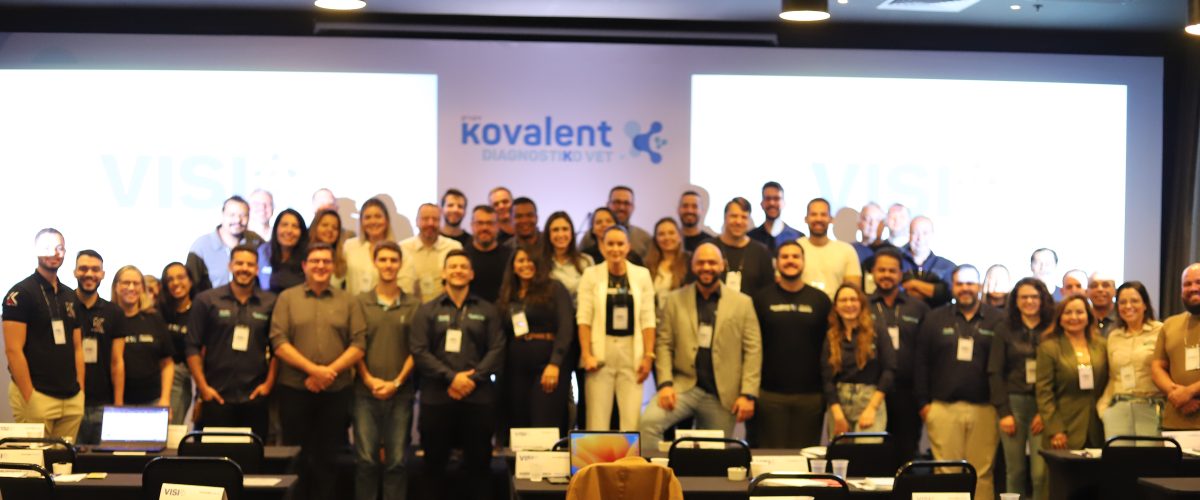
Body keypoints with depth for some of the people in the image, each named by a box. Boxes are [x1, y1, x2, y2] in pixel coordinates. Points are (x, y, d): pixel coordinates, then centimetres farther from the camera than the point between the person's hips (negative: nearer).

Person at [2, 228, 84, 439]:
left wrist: (81, 391, 8)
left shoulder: (71, 297, 15)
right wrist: (29, 398, -16)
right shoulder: (20, 293, -5)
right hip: (38, 397, -6)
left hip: (72, 399, 6)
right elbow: (13, 350, -11)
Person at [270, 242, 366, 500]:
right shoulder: (287, 298, 4)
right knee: (297, 458, 6)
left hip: (336, 391, 1)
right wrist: (313, 369, -15)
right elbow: (278, 341, -6)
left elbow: (358, 344, 0)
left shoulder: (348, 301, 7)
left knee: (326, 458, 6)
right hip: (294, 389, -1)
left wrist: (329, 372, -13)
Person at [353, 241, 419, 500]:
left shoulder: (413, 305, 4)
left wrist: (396, 382, -7)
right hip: (366, 391, 0)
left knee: (396, 460, 3)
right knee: (365, 459, -1)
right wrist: (369, 380, -8)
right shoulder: (360, 302, 5)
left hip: (400, 392, 0)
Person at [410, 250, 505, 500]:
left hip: (478, 398, 1)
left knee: (479, 463, 4)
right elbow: (418, 351, -3)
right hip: (436, 398, 0)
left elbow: (497, 350, 2)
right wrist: (451, 377, -14)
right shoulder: (427, 311, 9)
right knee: (435, 463, 6)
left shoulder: (487, 311, 12)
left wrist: (473, 379, -12)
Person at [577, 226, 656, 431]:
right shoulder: (591, 274, 3)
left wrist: (648, 355, -3)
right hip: (601, 353, -1)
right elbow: (584, 318, -1)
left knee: (632, 417, -3)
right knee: (598, 418, -2)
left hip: (632, 352, 1)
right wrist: (586, 354, -8)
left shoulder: (642, 275, 7)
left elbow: (648, 320, 3)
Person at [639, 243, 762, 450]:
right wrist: (665, 383, -9)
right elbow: (664, 344, 4)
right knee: (649, 421, -24)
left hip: (723, 395, 0)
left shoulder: (742, 303, 5)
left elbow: (753, 350, 2)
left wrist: (748, 394, -6)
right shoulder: (675, 299, 8)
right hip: (684, 387, 0)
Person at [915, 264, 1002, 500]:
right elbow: (921, 364, 7)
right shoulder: (935, 319, 9)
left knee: (982, 473, 1)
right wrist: (923, 403, 1)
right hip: (943, 407, 1)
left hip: (984, 409, 0)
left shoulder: (996, 321, 6)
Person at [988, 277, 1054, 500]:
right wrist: (1003, 412, -4)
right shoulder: (1005, 330, 8)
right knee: (1015, 471, 2)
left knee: (1041, 472, -8)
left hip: (1043, 406, -1)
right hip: (1013, 403, 1)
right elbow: (995, 373, 4)